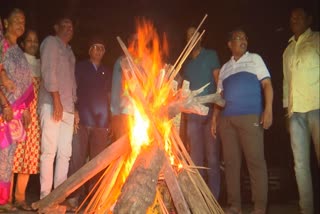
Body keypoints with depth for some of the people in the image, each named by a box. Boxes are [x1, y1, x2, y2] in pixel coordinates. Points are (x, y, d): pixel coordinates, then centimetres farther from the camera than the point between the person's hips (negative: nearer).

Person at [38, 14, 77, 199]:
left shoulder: (69, 51, 24)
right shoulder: (51, 42, 3)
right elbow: (48, 72, -9)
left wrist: (74, 106, 14)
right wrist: (57, 100, -17)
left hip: (68, 108, 7)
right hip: (52, 105, -7)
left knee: (65, 153, 3)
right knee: (49, 151, -10)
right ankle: (45, 196, -6)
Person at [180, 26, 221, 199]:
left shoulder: (210, 55, 8)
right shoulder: (186, 63, 20)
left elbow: (218, 80, 0)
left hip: (209, 110, -4)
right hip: (192, 113, 4)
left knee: (212, 154, -5)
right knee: (195, 156, 5)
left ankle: (213, 197, -2)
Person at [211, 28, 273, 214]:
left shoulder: (255, 59, 11)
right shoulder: (225, 67, 20)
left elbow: (267, 84, 3)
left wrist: (268, 110, -10)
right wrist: (215, 118, 11)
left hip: (250, 117, -4)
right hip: (227, 120, 4)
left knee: (255, 160, -7)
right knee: (231, 162, 3)